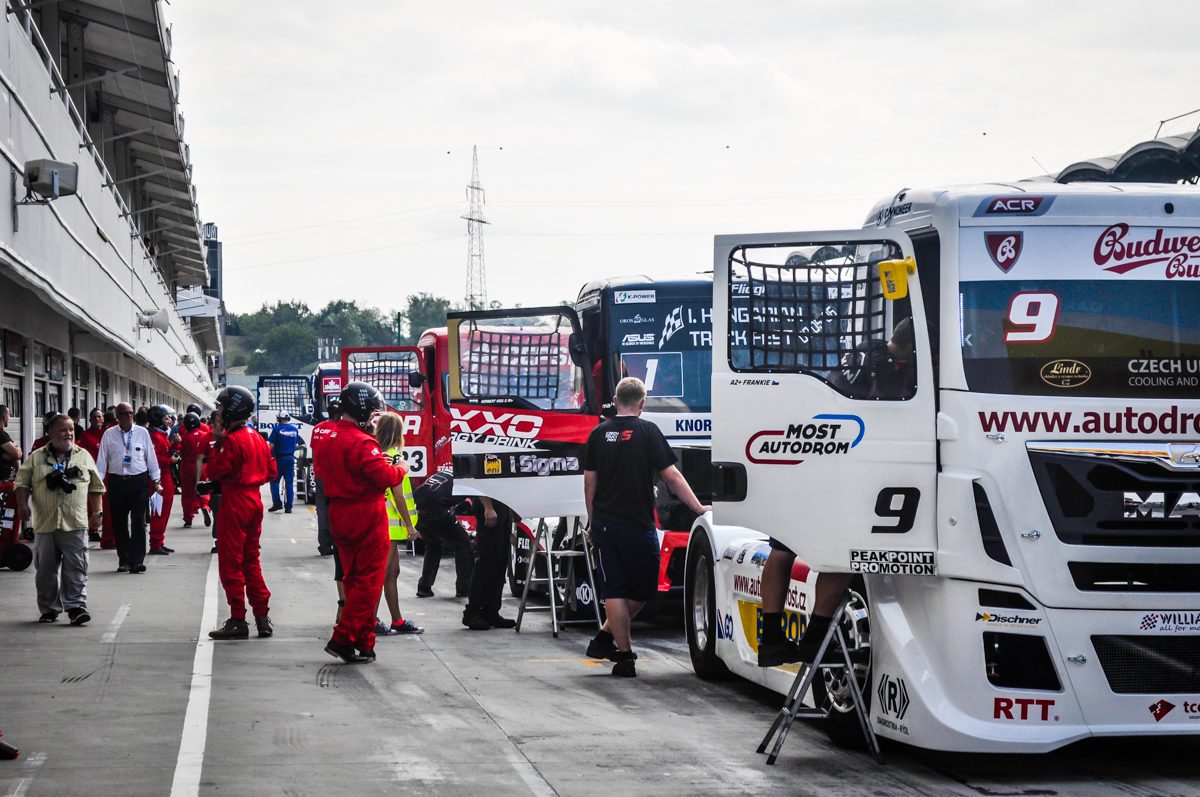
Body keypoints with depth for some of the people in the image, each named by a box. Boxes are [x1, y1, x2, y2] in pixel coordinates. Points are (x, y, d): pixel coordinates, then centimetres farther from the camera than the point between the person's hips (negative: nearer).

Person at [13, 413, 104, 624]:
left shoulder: (84, 457, 9)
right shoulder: (36, 458, 7)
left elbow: (95, 487, 11)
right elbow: (22, 482, 5)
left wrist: (96, 513, 5)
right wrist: (22, 504, -11)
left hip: (75, 525, -1)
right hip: (45, 525, 1)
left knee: (76, 568, -6)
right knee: (46, 570, 6)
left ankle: (76, 607, -6)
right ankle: (49, 610, 17)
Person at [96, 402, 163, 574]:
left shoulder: (142, 432, 3)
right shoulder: (109, 435, 3)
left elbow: (151, 457, 7)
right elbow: (102, 461, 5)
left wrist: (156, 481, 5)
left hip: (139, 482, -1)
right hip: (117, 481, 1)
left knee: (138, 522, -6)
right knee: (119, 523, 6)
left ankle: (136, 561, -5)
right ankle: (123, 561, 15)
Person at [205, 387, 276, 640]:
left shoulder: (231, 440, -16)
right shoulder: (258, 438, 11)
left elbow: (215, 472, -18)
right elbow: (271, 471, 15)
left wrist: (217, 443, -9)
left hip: (235, 503, -9)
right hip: (254, 501, 9)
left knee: (230, 563, -3)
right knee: (251, 561, 15)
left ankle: (238, 620, -4)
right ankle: (262, 617, 14)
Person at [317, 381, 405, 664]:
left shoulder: (327, 441, 9)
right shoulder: (362, 443, -19)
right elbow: (384, 477, -23)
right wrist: (400, 470, 0)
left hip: (340, 515, 9)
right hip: (367, 517, -9)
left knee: (353, 578, 15)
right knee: (368, 580, -3)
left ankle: (363, 641, 19)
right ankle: (344, 639, -9)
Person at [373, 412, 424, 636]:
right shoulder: (395, 459, -14)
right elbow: (398, 496, -16)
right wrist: (410, 525, -11)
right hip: (390, 524, -9)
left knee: (393, 572, 14)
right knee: (382, 573, -6)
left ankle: (397, 620, 20)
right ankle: (371, 621, -6)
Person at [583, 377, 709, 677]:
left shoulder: (599, 433, 6)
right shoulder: (647, 431, -7)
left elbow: (589, 481, 10)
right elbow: (671, 476, -9)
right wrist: (699, 508, -2)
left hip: (604, 525, 5)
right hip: (637, 525, -5)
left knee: (615, 590, 8)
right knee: (643, 590, 10)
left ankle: (623, 654, 8)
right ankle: (607, 638, 10)